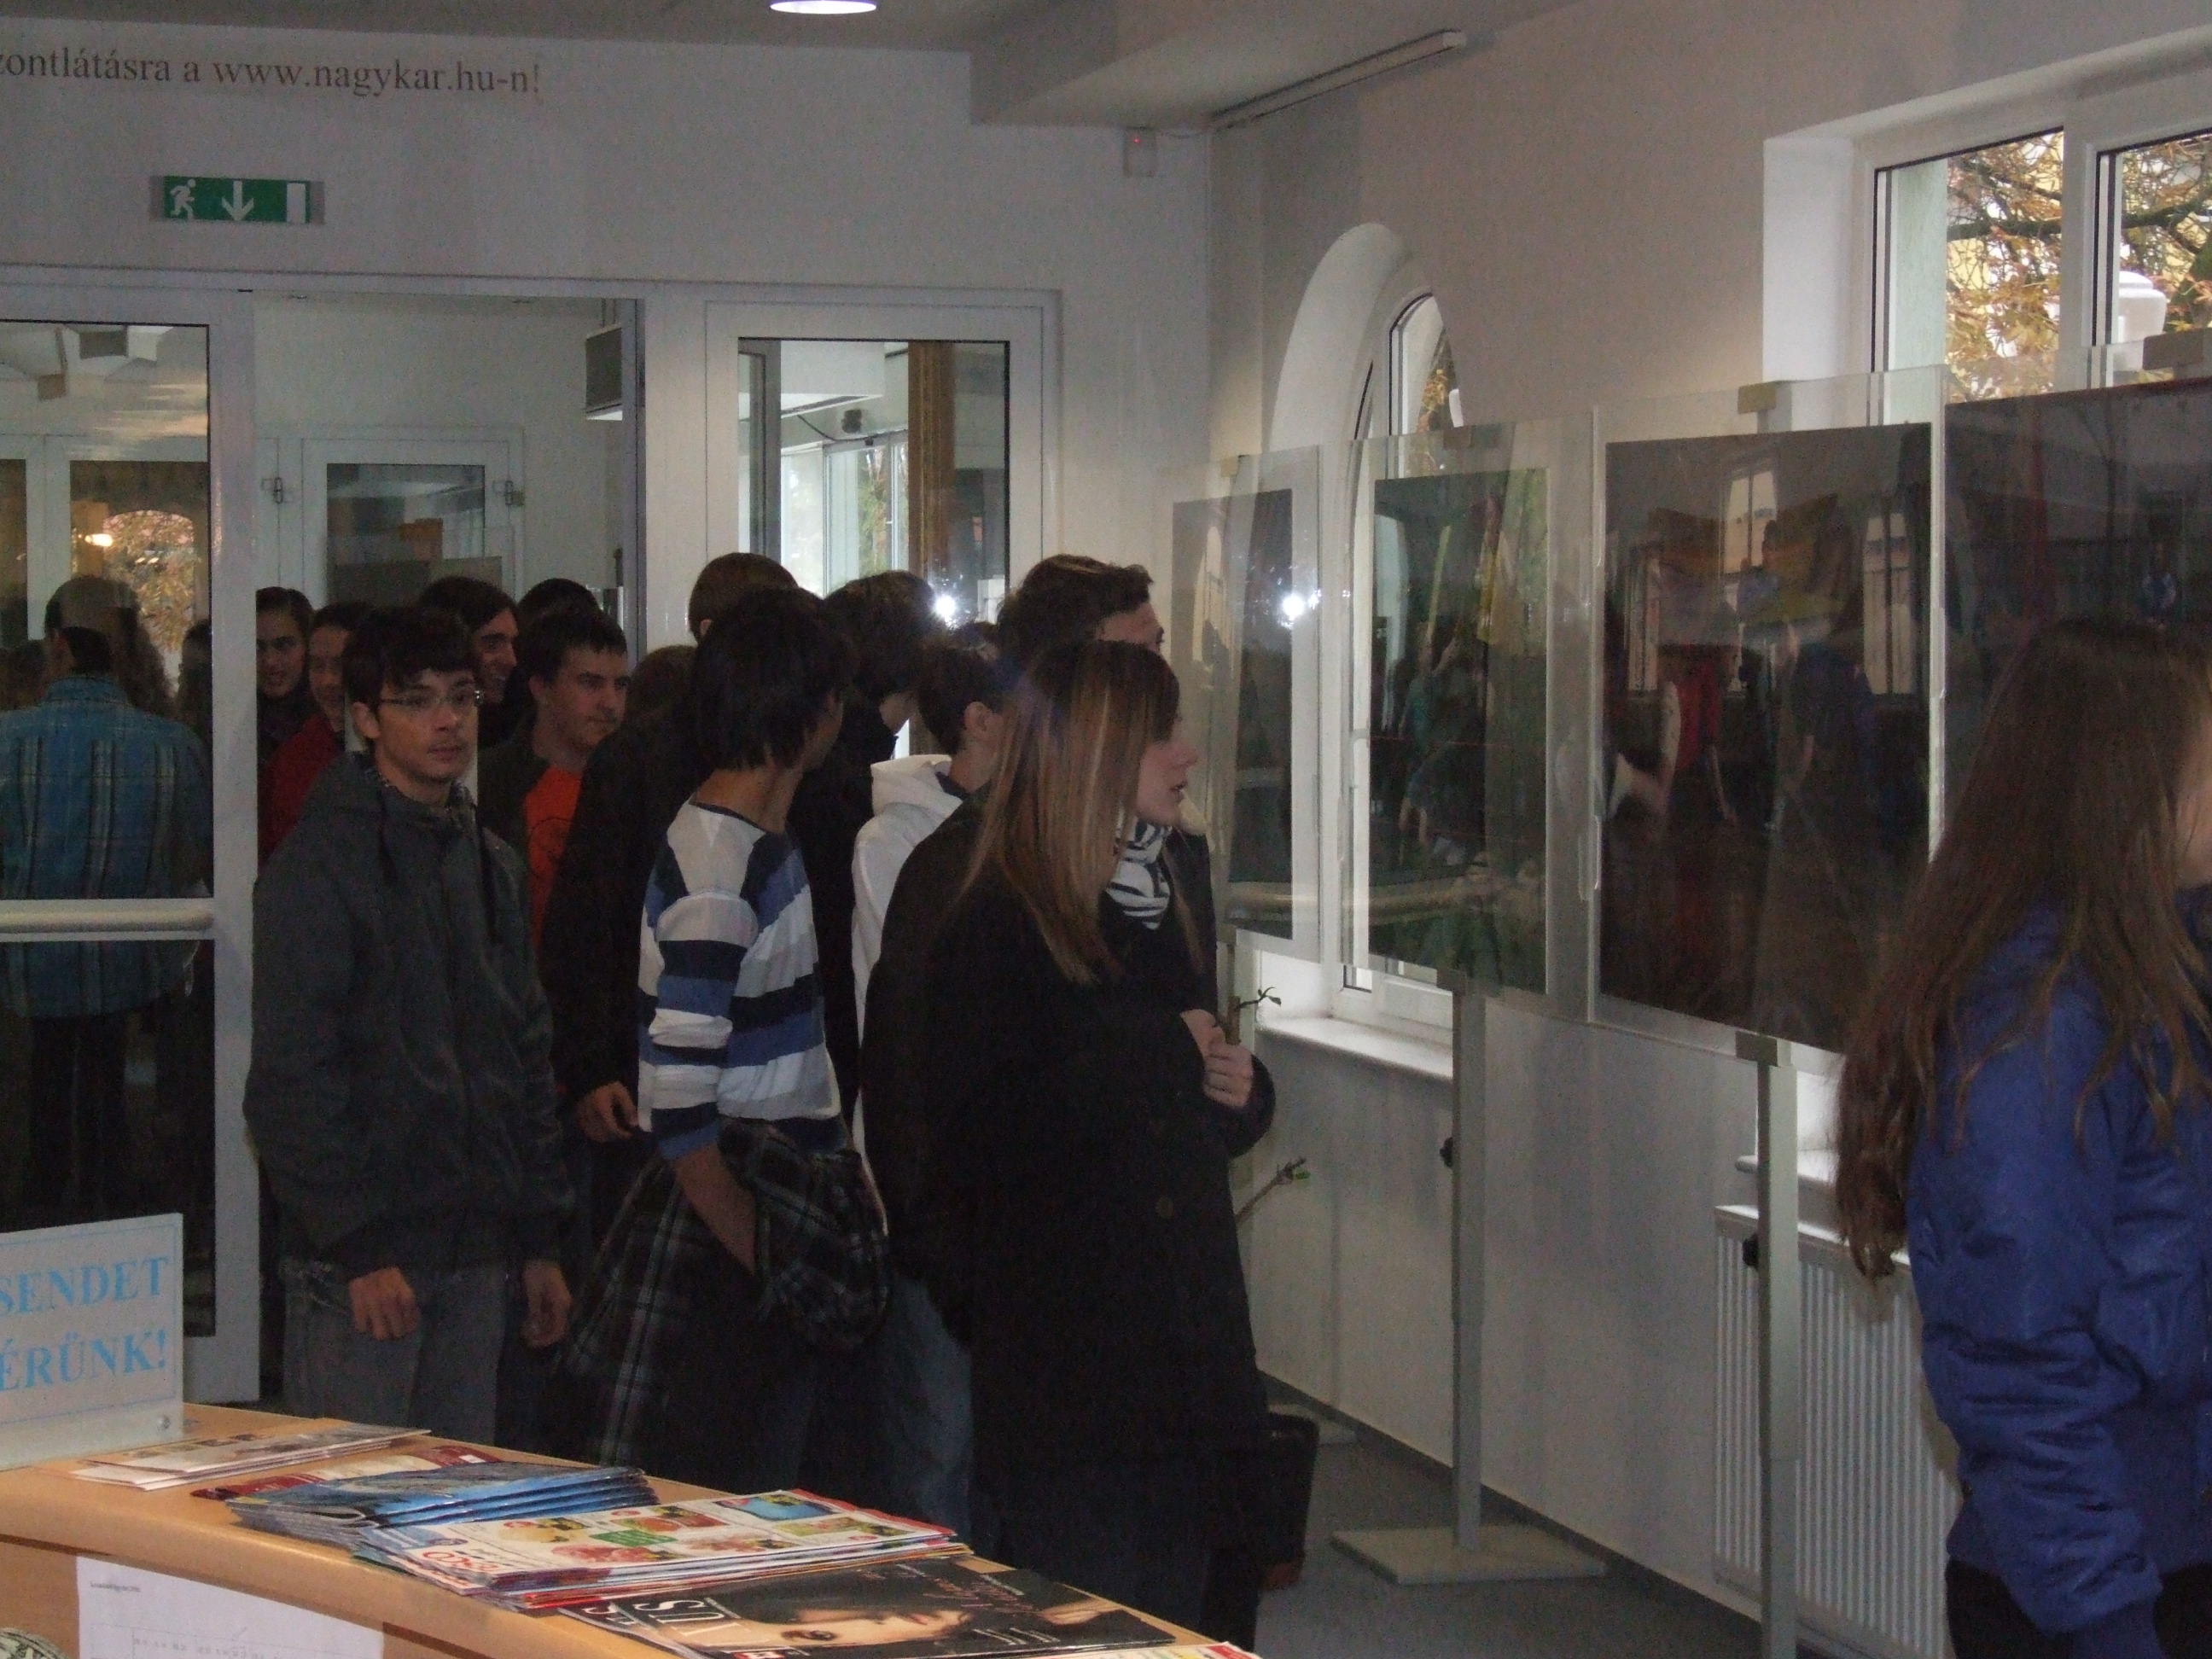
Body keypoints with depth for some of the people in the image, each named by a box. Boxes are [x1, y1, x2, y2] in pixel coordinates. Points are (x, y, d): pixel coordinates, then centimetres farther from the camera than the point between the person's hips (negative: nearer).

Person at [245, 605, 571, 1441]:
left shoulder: (493, 863, 15)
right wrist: (357, 1245, -18)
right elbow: (292, 1071, -13)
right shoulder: (320, 863, -8)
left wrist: (538, 1238, 14)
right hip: (359, 1258, -7)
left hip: (473, 1250, 7)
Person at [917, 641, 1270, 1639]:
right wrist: (1165, 1057, -14)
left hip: (1185, 1353, 8)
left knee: (1187, 1616, 7)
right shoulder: (996, 927, -8)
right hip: (1062, 1359, -7)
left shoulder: (1162, 910, 17)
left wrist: (1233, 1089, 5)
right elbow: (977, 1143, -20)